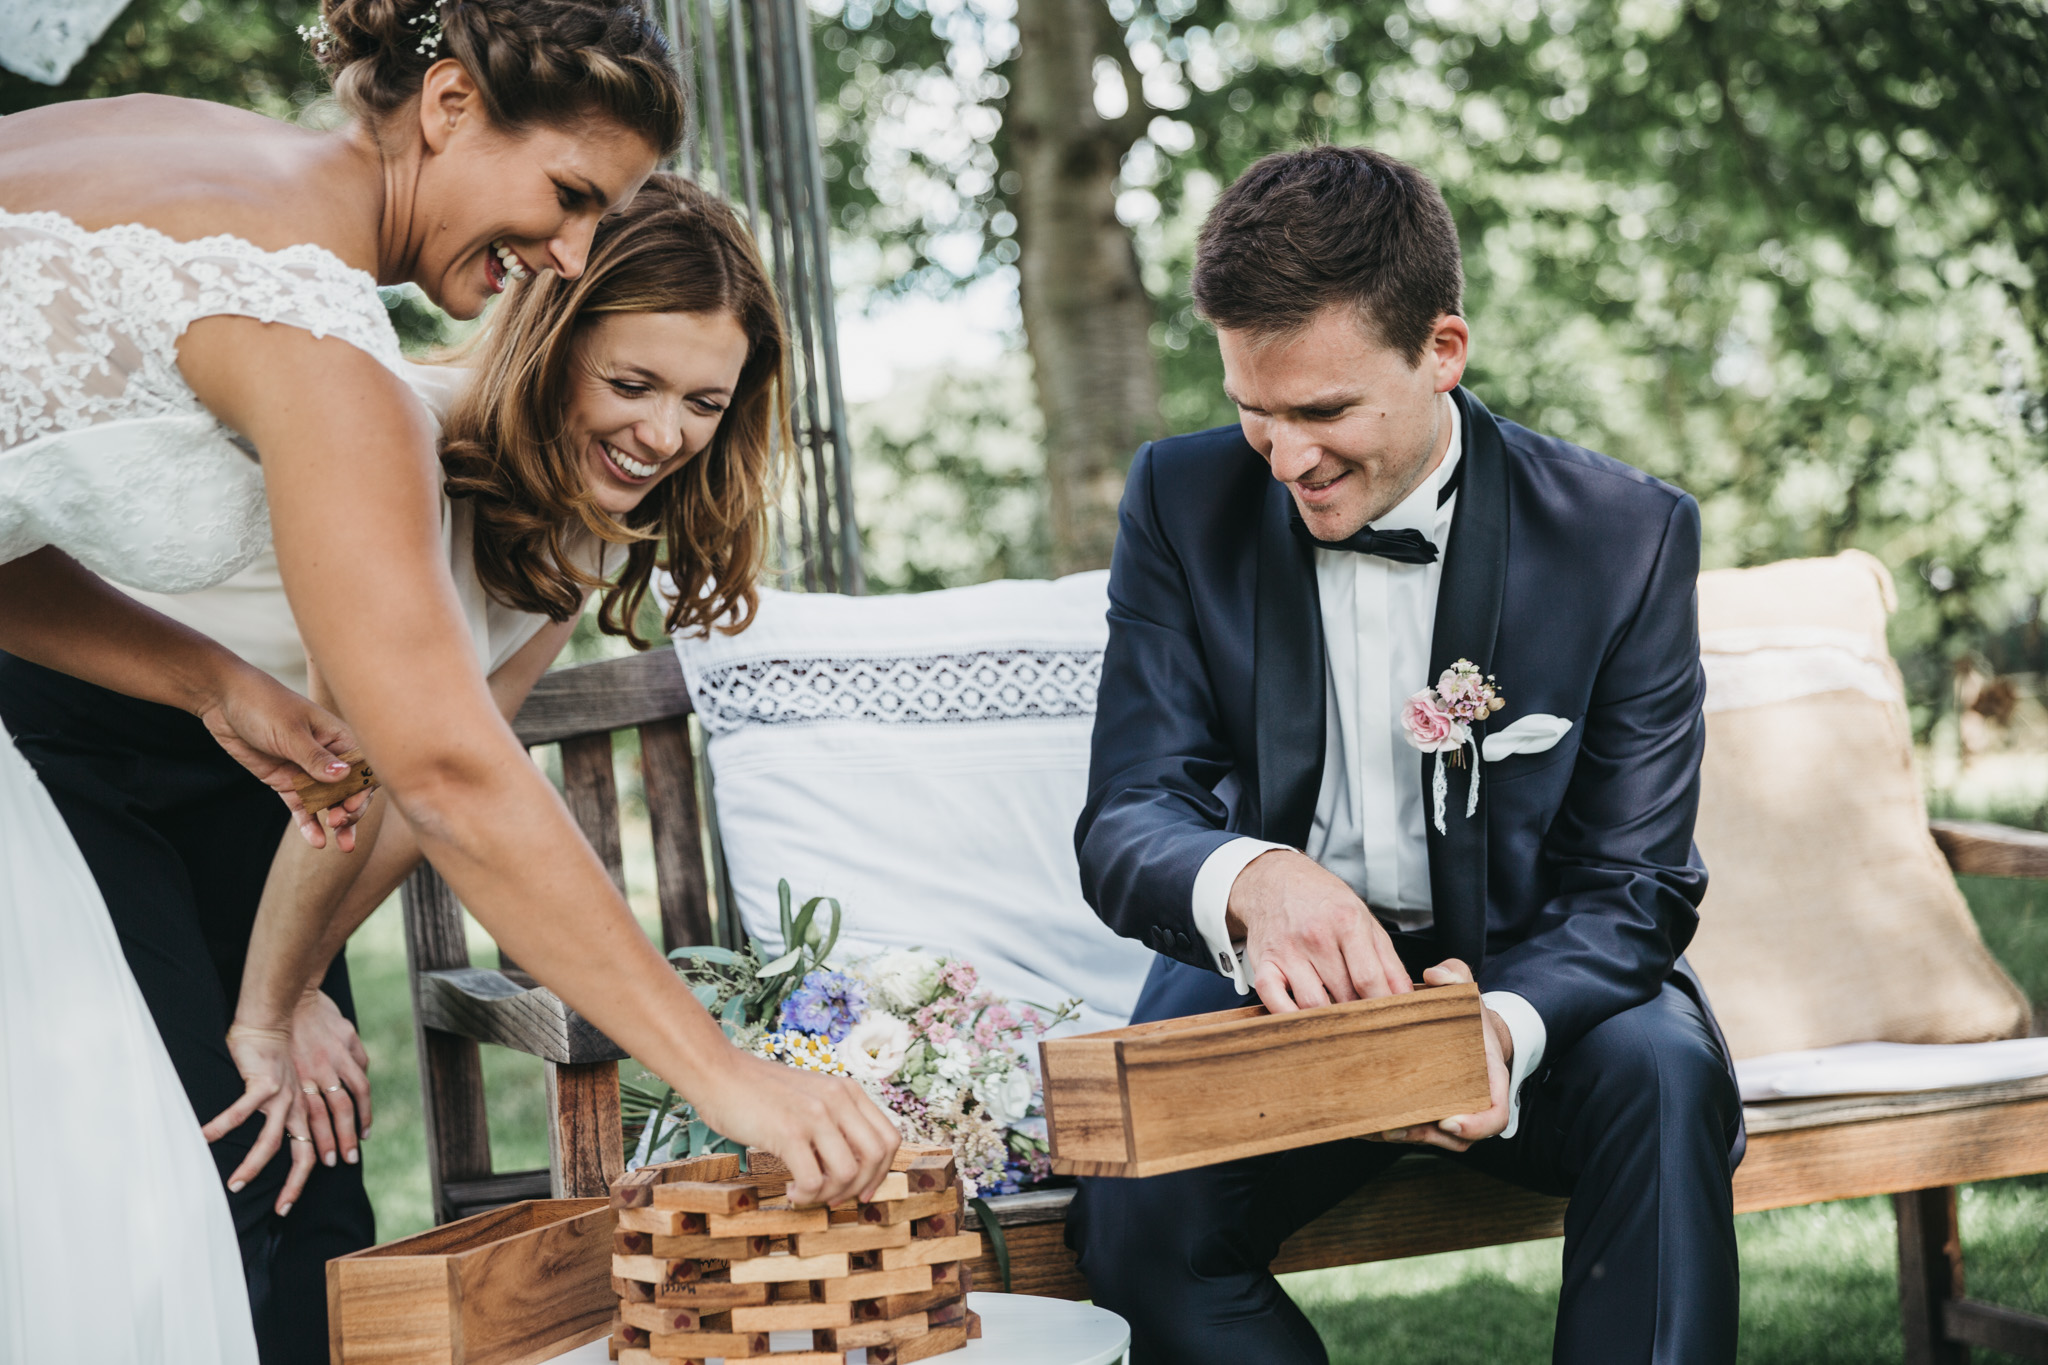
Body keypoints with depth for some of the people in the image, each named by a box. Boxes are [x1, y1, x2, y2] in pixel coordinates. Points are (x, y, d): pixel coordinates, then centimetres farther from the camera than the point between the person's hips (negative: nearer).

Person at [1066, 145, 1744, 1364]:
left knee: (1661, 1073, -33)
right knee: (1142, 1216, -28)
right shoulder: (1185, 503, -5)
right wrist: (1248, 881, -36)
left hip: (1529, 977, -1)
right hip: (1273, 986, 1)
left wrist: (1505, 1027, -33)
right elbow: (1126, 819, -10)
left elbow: (1636, 885, -9)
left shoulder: (1627, 535, -9)